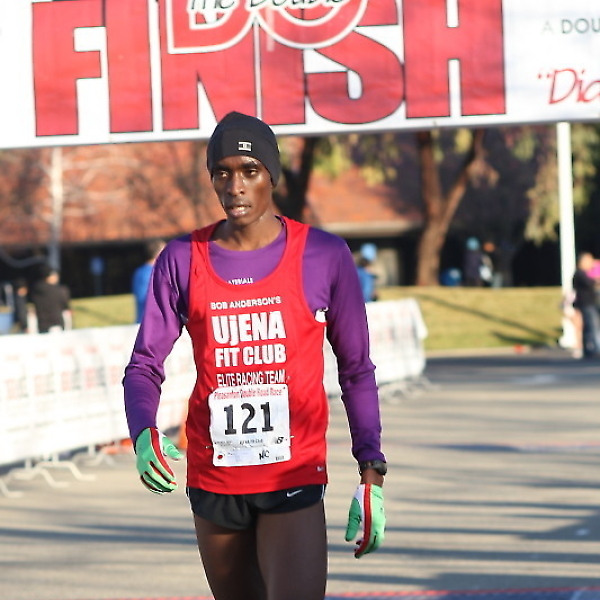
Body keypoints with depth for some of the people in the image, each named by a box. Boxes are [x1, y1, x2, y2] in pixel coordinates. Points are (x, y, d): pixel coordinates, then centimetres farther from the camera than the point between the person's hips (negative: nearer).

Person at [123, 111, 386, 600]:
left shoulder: (325, 256, -1)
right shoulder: (182, 260, 2)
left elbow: (357, 370, 5)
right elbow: (144, 366, 4)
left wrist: (371, 471, -1)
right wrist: (143, 433, -17)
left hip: (295, 481, -2)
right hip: (212, 481, 2)